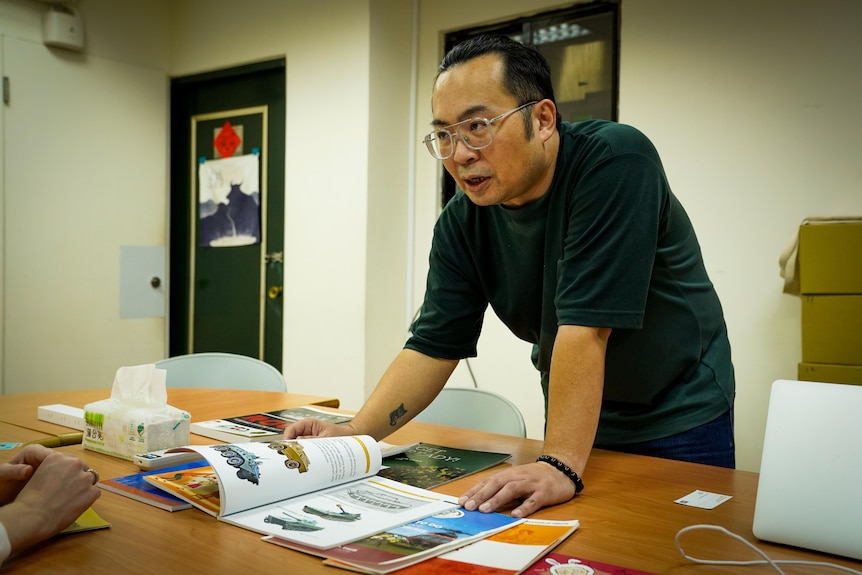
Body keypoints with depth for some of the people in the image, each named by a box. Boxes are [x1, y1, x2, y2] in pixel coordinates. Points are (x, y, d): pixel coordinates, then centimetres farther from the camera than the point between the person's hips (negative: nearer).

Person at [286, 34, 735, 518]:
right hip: (579, 419, 4)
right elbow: (434, 346, -9)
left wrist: (561, 465, -35)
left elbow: (586, 325, -34)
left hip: (679, 421, -3)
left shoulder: (615, 162, -27)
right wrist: (352, 435, -20)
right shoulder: (462, 224, -11)